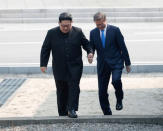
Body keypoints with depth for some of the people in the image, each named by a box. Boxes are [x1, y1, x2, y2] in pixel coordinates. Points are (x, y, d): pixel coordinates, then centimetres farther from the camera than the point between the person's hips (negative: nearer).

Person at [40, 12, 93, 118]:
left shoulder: (78, 32, 1)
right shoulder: (52, 33, 0)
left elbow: (86, 44, 10)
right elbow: (45, 49, 4)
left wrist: (90, 52, -11)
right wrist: (43, 64, -1)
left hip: (75, 66, 0)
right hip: (59, 68, 1)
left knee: (74, 87, -12)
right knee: (61, 90, 6)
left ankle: (72, 110, -11)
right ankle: (62, 113, 15)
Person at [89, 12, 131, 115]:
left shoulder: (115, 30, -3)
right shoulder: (93, 33, 6)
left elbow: (123, 47, -1)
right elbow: (91, 47, 12)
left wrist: (127, 63, -1)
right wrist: (90, 55, -13)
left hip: (116, 62, -3)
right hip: (102, 65, 4)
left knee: (116, 80, -30)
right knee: (102, 92, 2)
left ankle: (119, 100, -2)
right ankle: (107, 114, 15)